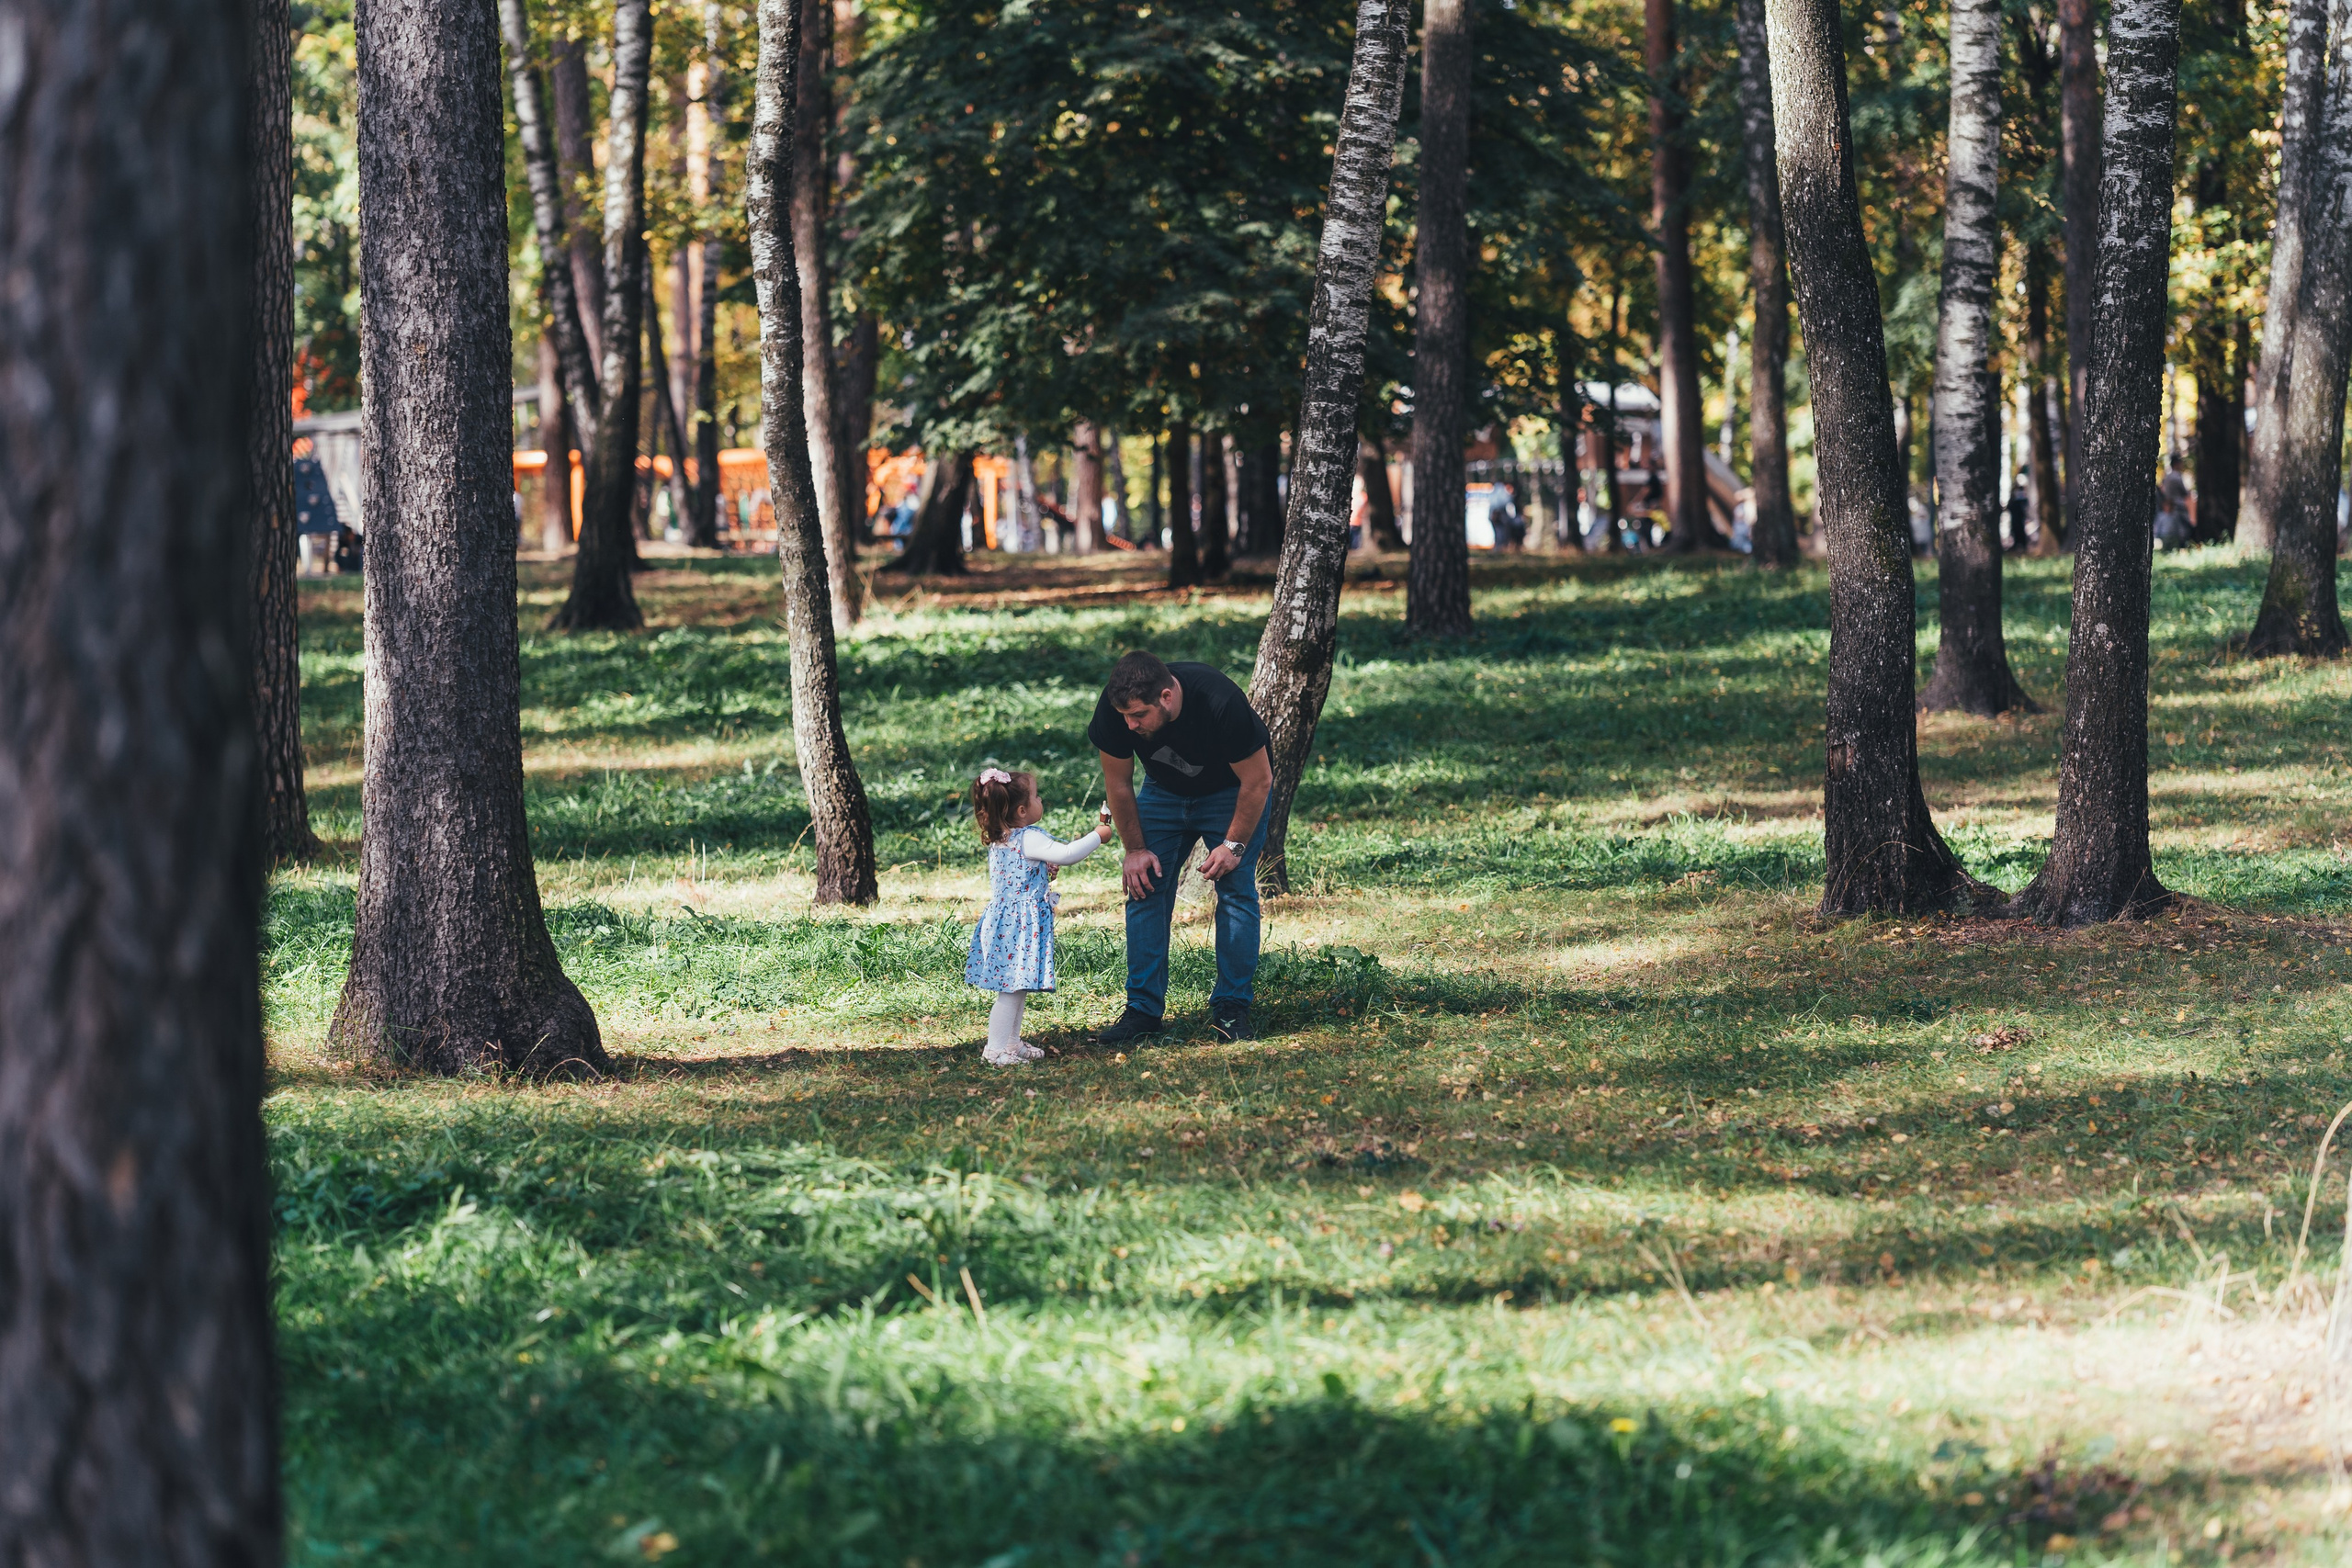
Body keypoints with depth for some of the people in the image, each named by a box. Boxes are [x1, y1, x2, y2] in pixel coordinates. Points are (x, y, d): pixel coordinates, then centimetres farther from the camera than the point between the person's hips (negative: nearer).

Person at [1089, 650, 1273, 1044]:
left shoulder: (1221, 704, -39)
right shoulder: (1113, 709, -28)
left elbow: (1257, 781, -24)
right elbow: (1118, 782, -10)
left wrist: (1234, 845, -19)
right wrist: (1135, 849, -9)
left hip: (1231, 789, -3)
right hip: (1165, 789, 3)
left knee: (1236, 889, -14)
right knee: (1144, 888, -7)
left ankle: (1231, 1007, -7)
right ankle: (1143, 1008, -3)